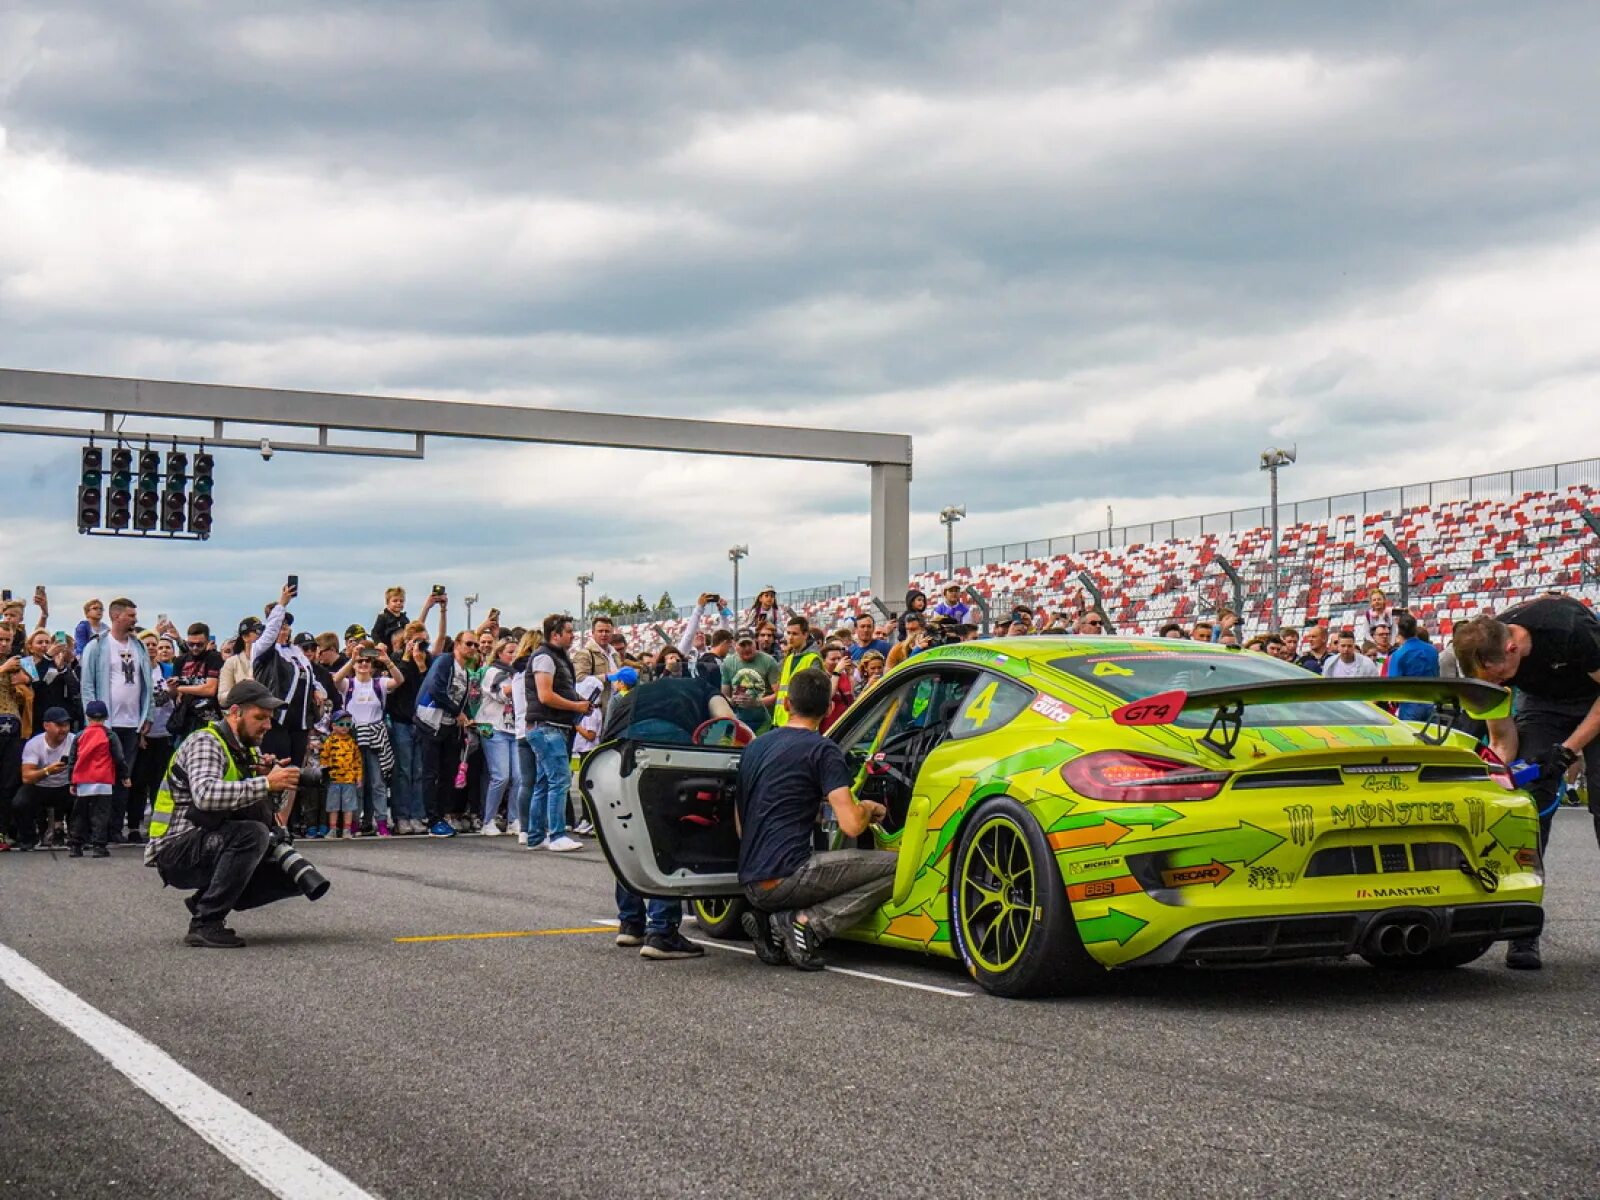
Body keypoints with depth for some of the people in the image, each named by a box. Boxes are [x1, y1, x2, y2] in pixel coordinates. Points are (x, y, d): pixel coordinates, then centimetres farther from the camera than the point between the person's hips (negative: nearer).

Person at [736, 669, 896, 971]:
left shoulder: (754, 747, 17)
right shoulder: (823, 750, -5)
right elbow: (851, 826, -14)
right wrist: (867, 808, 10)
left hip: (750, 884, 8)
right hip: (785, 876, -8)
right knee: (894, 867, -4)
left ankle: (770, 924, 8)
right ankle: (807, 923, -12)